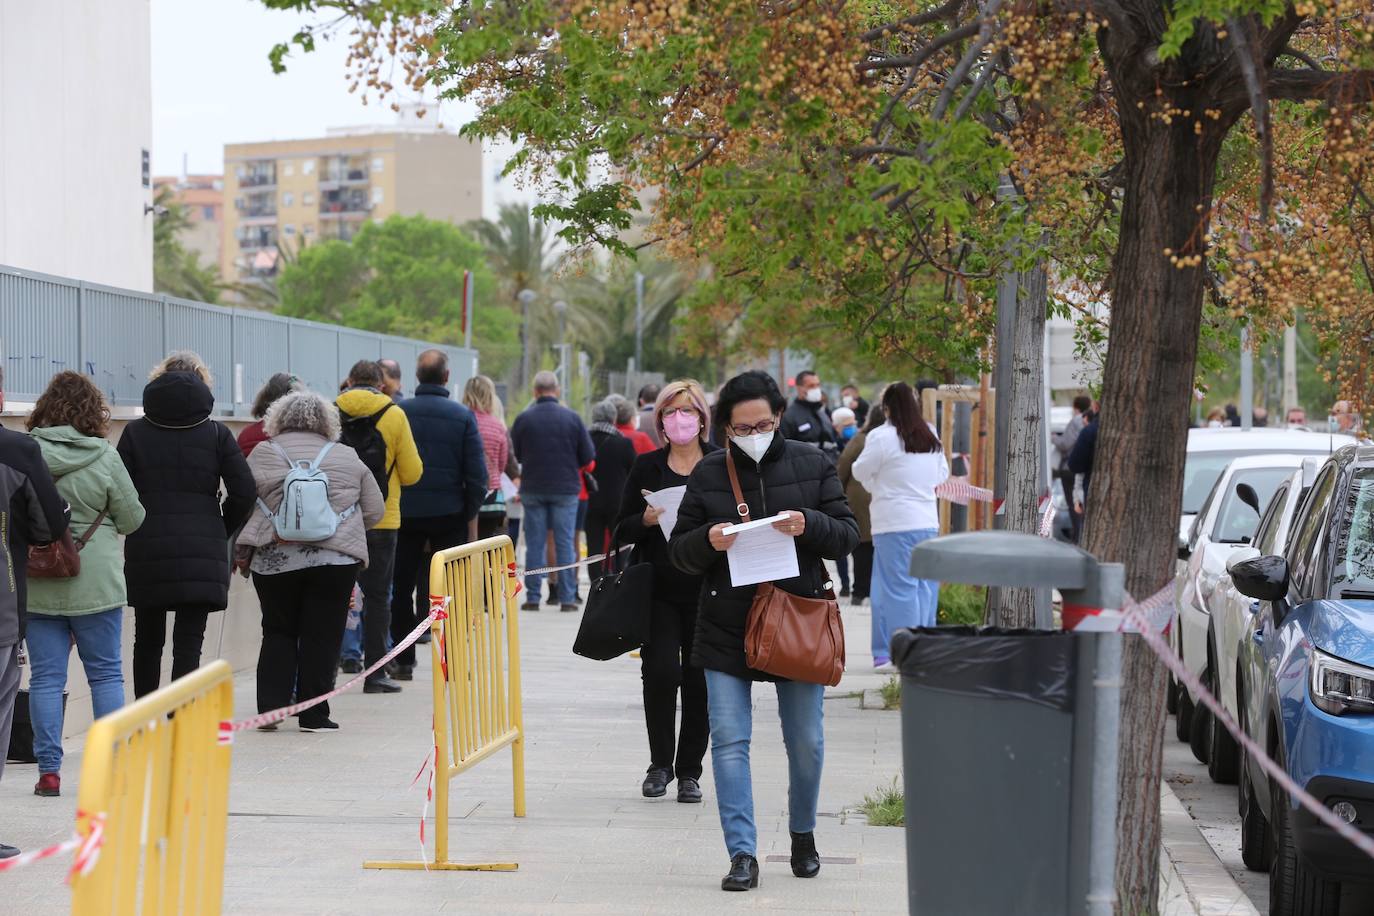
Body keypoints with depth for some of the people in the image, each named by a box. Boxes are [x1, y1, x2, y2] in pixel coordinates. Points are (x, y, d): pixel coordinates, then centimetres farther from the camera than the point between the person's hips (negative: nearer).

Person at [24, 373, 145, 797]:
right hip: (95, 582, -1)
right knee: (105, 673, 10)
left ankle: (49, 770, 5)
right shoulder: (105, 457, -9)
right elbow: (132, 519, -1)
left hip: (38, 584, 1)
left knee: (46, 677, 6)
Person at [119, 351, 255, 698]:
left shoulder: (135, 432, 3)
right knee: (189, 643, -1)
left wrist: (136, 527, 14)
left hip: (146, 551, 1)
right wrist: (221, 532, 10)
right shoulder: (217, 434, 1)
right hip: (203, 551, -1)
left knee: (147, 640, 16)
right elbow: (243, 493, -4)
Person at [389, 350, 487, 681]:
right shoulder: (462, 416, -5)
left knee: (402, 589, 10)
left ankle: (404, 661, 11)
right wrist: (471, 518, 4)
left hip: (405, 514, 1)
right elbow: (477, 473, -6)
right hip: (450, 515, -1)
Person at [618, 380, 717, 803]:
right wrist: (646, 520, -11)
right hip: (659, 591, 1)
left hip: (707, 591, 0)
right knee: (660, 672, -11)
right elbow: (623, 528, 9)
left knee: (699, 680, 1)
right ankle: (660, 763, 7)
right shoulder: (646, 467, 9)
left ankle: (689, 771, 12)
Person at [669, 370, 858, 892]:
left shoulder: (811, 466, 2)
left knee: (806, 741, 9)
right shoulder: (707, 475, 3)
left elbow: (849, 535, 2)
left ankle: (803, 834, 32)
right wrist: (707, 541, -16)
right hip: (726, 628, 0)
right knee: (729, 741, -6)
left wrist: (809, 526, -17)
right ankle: (742, 855, -2)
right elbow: (679, 552, 6)